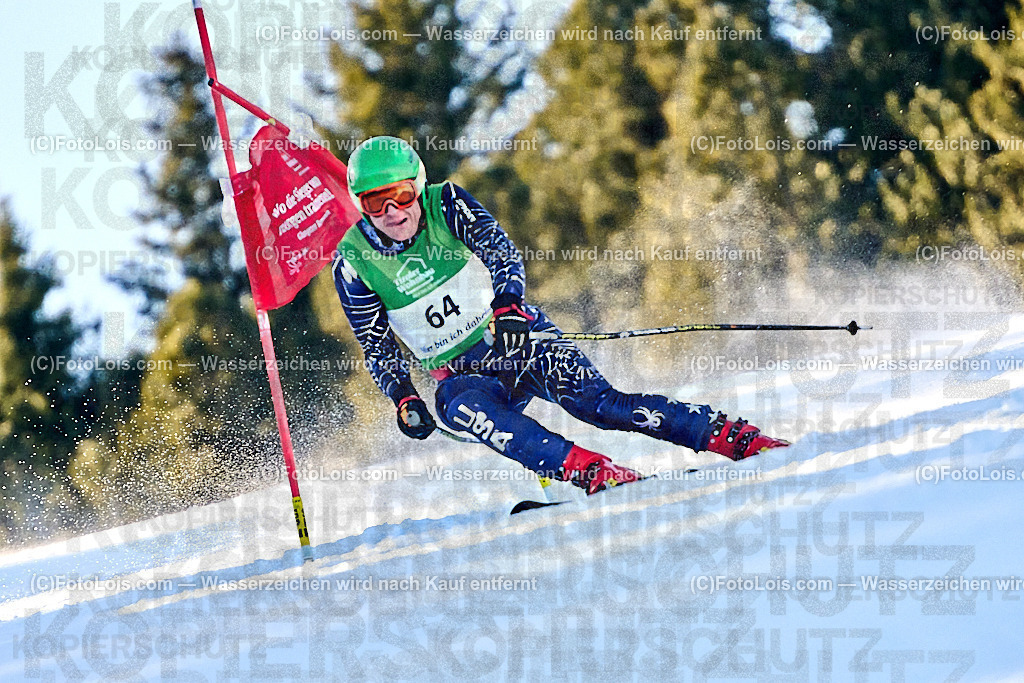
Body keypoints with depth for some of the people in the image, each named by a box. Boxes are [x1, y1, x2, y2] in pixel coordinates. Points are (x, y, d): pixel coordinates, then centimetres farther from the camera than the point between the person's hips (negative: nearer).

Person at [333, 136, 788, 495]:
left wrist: (507, 306, -39)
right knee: (463, 409, -36)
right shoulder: (354, 263, -5)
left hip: (517, 335, -1)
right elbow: (378, 348, 1)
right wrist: (404, 399, -16)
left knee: (592, 399, -25)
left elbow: (499, 250, -19)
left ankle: (740, 439, -30)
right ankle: (592, 472, -49)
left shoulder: (444, 204, -7)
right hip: (461, 373, 1)